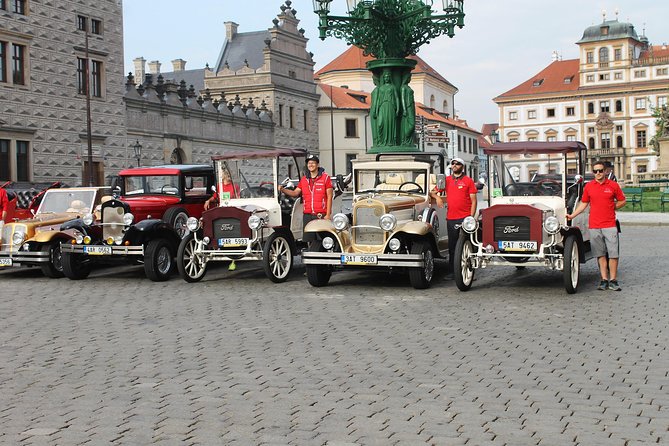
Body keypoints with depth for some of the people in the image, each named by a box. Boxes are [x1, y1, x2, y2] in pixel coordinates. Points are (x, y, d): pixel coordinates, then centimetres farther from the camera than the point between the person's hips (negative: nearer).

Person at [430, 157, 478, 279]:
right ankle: (451, 272, 14)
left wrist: (471, 217, -9)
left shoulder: (468, 181, 3)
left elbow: (473, 200, 0)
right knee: (452, 246, 9)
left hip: (465, 218, -3)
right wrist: (437, 196, -7)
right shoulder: (446, 180, 12)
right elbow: (433, 192, 16)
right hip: (451, 218, 4)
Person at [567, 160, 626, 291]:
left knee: (613, 253, -3)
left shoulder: (613, 185, 2)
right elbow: (583, 204, 14)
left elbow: (622, 201, 10)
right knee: (600, 254, 6)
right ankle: (604, 280, 11)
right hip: (594, 226, 2)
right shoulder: (588, 186, 7)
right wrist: (572, 215, 7)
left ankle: (613, 280, 4)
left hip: (610, 225, -2)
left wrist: (610, 208, 0)